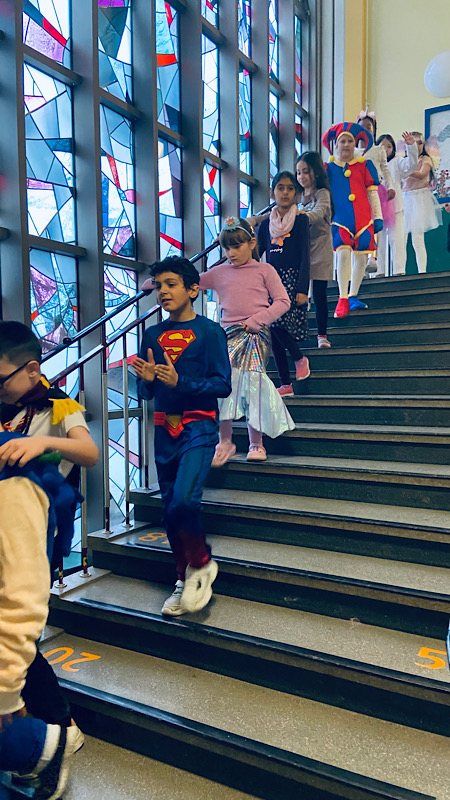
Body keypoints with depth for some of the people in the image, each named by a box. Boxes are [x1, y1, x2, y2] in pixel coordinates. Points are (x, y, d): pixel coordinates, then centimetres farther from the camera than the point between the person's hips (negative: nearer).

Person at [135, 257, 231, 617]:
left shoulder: (209, 331, -3)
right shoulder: (153, 335, 11)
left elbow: (223, 384, -9)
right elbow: (146, 393, 13)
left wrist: (180, 382, -19)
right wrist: (146, 380, -10)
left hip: (198, 428, -5)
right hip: (165, 429, 5)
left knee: (184, 502, -20)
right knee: (171, 510, 9)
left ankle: (201, 564, 8)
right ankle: (186, 580, 27)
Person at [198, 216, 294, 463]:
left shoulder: (264, 270, 7)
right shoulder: (219, 273, 14)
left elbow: (282, 301, 2)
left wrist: (256, 321, -9)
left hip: (257, 335, -2)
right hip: (229, 334, 2)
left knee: (253, 383, -4)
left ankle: (256, 443, 8)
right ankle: (224, 441, 1)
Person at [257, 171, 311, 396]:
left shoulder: (300, 220, 1)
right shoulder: (266, 224, 13)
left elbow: (305, 256, -6)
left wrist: (302, 289, -14)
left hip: (292, 279, -5)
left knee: (277, 322, -24)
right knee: (274, 334, 2)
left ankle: (300, 358, 5)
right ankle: (285, 385, 11)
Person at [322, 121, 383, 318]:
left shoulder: (364, 166, 10)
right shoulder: (327, 168, 7)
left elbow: (372, 193, 11)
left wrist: (378, 217, 7)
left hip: (363, 219, 2)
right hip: (340, 219, -2)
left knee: (360, 256, 0)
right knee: (343, 252, -19)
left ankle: (353, 297, 15)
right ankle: (342, 299, -11)